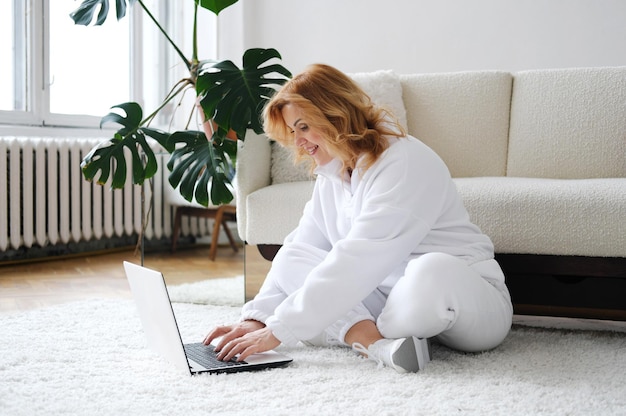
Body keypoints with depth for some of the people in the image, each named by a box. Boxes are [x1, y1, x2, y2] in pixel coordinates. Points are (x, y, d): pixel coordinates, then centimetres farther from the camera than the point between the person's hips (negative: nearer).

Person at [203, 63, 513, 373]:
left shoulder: (406, 162, -21)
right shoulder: (331, 177, 7)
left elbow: (357, 262, -29)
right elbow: (298, 251, 4)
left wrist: (277, 330, -30)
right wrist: (257, 318, -12)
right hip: (388, 298, 7)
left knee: (432, 271, -42)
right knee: (289, 260, -7)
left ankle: (359, 334, -14)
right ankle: (372, 339, -28)